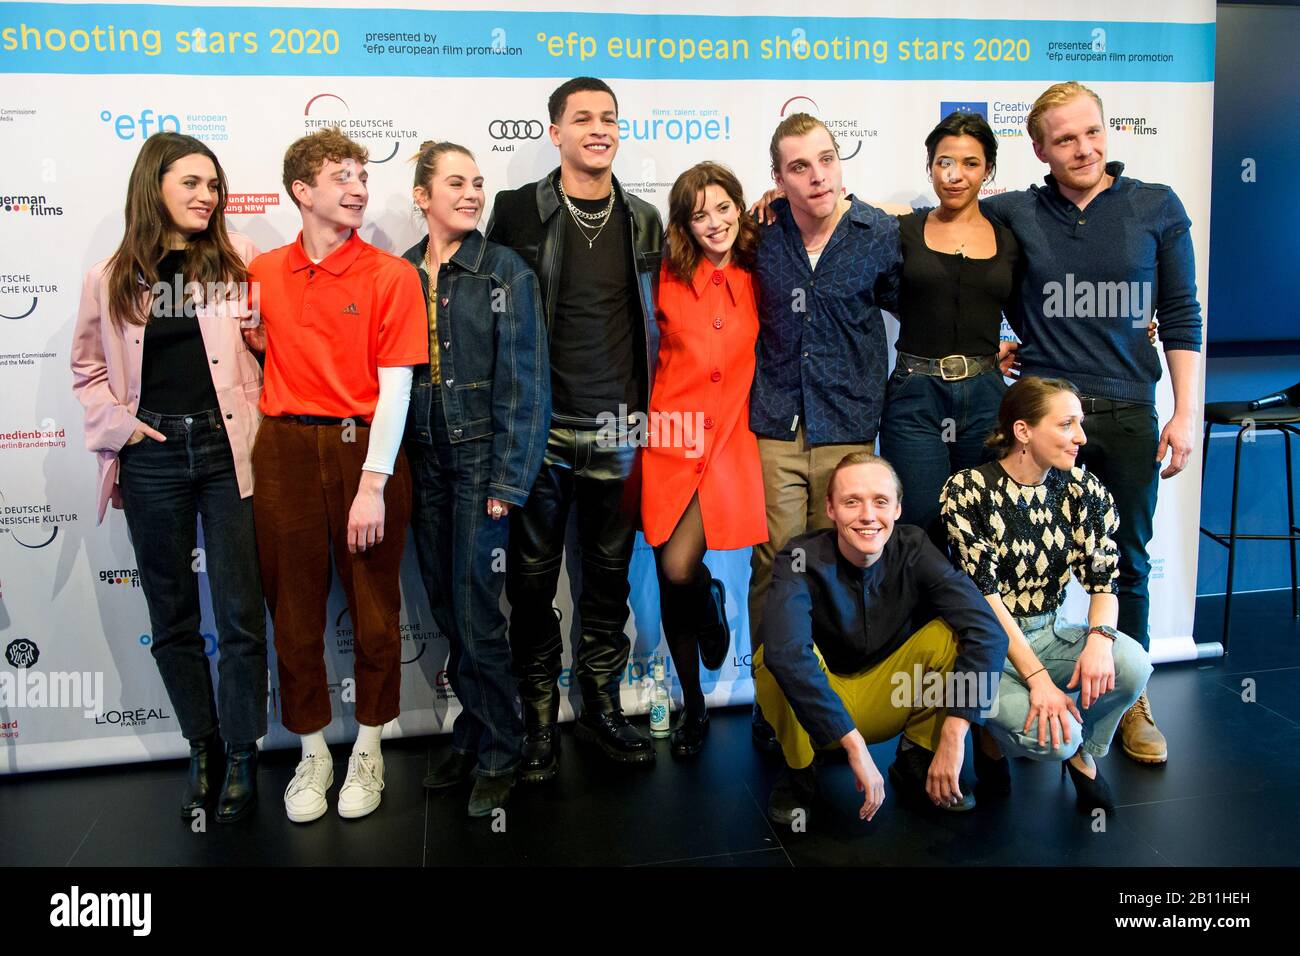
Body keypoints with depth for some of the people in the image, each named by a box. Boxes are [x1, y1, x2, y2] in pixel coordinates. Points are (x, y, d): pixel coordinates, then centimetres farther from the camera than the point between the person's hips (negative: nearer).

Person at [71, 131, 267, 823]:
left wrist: (258, 425, -9)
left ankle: (243, 754, 16)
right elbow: (87, 367, 15)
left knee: (239, 612, 1)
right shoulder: (112, 278, 5)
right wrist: (116, 424, 1)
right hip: (152, 456, 2)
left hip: (226, 449, -2)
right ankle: (202, 748, 27)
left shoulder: (238, 261, 2)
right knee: (172, 617, 10)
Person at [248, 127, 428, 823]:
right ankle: (312, 754, 27)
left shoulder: (392, 275, -2)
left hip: (364, 445, -2)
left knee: (373, 606, 7)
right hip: (283, 450, 3)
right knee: (295, 608, 9)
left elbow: (394, 386, -8)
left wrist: (373, 483, -14)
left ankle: (368, 751, 26)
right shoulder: (264, 273, 8)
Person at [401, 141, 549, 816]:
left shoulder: (505, 271, -3)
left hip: (479, 456, -4)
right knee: (446, 608, 11)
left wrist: (506, 477, -13)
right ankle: (471, 736, 27)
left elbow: (524, 380, -7)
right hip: (421, 460, 4)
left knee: (476, 611, -4)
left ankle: (497, 756, 14)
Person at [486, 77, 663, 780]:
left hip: (620, 430, 3)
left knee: (609, 572, 11)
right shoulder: (518, 211, 1)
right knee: (533, 575, 4)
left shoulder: (643, 219, 10)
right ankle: (538, 718, 19)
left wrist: (650, 409, 9)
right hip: (542, 426, -2)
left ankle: (601, 706, 26)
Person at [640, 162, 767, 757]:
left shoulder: (756, 278, 5)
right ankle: (693, 708, 25)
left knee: (679, 567, -18)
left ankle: (710, 599, 20)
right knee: (671, 583, 6)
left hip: (728, 440, -1)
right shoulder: (668, 279, 3)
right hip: (670, 439, 1)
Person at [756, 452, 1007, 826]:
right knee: (775, 658, -33)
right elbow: (785, 651, -43)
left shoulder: (913, 550, -15)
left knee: (950, 633, -23)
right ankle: (799, 771, -5)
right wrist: (855, 746, -45)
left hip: (888, 704, 2)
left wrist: (954, 733, -36)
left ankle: (916, 763, -2)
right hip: (815, 709, -2)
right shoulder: (801, 560, -24)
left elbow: (989, 633, -27)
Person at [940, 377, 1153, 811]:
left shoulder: (1082, 490, 2)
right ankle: (995, 735, 11)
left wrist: (1100, 638, -25)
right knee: (1053, 737, -28)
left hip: (1050, 633, 5)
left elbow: (1103, 577, -3)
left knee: (1131, 661, -26)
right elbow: (982, 593, -18)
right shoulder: (968, 490, -13)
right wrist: (1037, 677, -26)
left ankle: (1082, 753, 5)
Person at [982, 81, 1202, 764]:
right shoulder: (1015, 214, 2)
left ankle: (1131, 703, 27)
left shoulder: (1157, 207, 3)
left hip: (1129, 412, 1)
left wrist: (1184, 413, -1)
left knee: (1128, 562, 11)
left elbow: (1181, 315, 4)